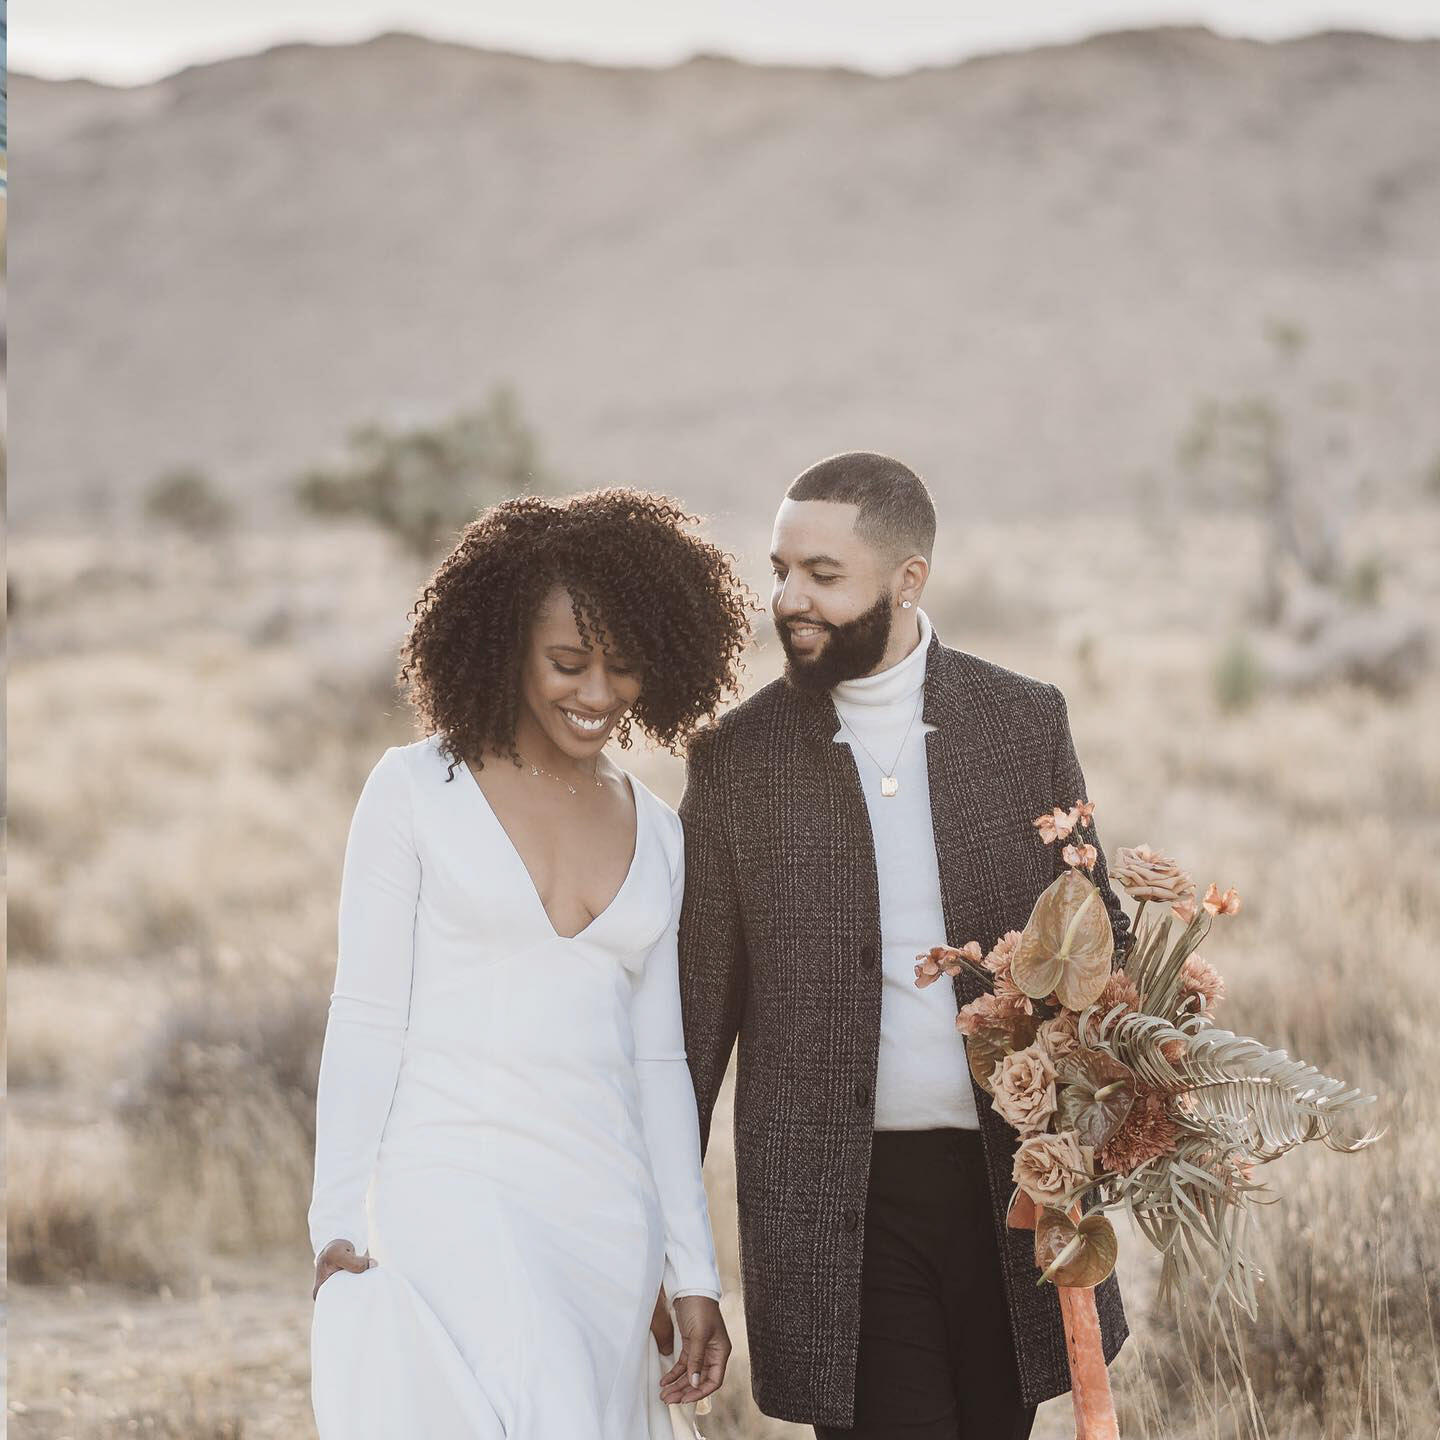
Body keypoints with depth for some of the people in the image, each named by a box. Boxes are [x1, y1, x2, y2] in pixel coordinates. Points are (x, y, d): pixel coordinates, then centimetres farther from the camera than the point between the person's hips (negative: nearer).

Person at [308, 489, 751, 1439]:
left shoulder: (655, 832, 16)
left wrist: (691, 1273, 14)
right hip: (448, 1199, -5)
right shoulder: (417, 790, 3)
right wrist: (339, 1230, -8)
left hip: (607, 1218, 5)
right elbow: (366, 1017, 1)